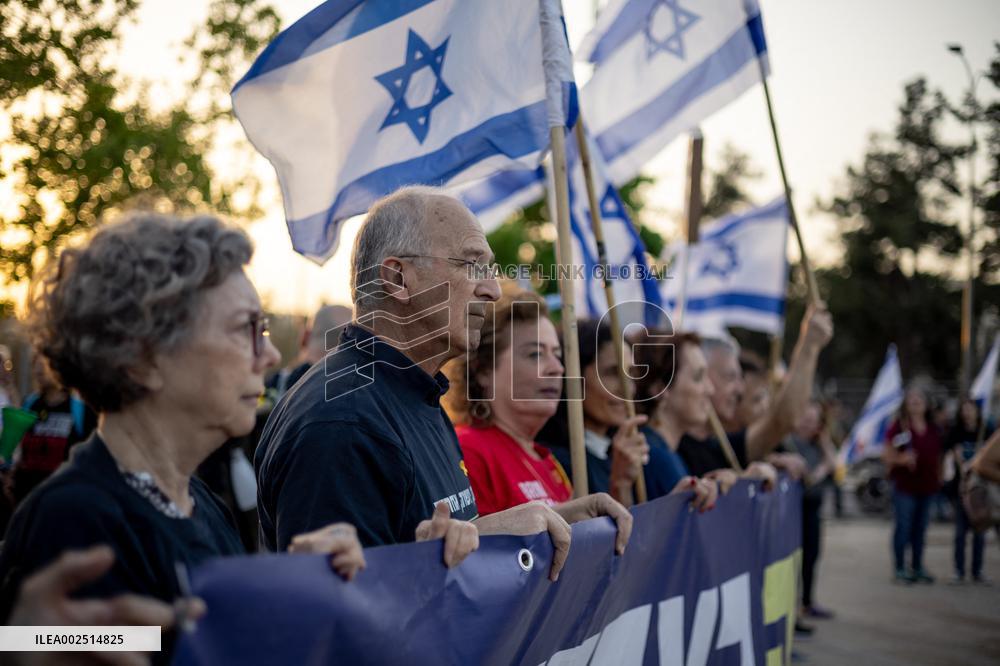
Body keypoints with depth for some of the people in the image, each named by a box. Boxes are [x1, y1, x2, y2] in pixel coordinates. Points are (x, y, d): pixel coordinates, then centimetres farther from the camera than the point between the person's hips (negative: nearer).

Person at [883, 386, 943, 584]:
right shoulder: (899, 426, -6)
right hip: (905, 484, -5)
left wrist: (938, 476, 12)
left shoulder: (933, 428, 10)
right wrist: (900, 459, -24)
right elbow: (886, 454, -7)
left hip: (927, 484, 5)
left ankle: (918, 567, 23)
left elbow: (938, 454, 19)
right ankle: (900, 569, 7)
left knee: (920, 528, 13)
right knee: (903, 527, -2)